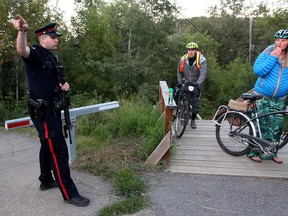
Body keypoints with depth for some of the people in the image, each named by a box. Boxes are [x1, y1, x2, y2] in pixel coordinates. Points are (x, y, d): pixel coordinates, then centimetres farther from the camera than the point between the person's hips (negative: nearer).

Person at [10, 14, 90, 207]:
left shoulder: (53, 57, 14)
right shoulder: (35, 53, -13)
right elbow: (22, 51, -38)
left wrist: (62, 86, 3)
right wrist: (22, 31, -57)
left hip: (51, 109, 10)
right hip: (42, 111, -10)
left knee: (48, 146, 20)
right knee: (58, 150, -8)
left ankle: (46, 181, 37)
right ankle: (70, 194, 0)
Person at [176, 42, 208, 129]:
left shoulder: (202, 60, -15)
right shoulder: (183, 59, -5)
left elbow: (203, 74, -24)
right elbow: (179, 72, 2)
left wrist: (198, 83, -39)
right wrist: (180, 83, -7)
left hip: (196, 85, -1)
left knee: (196, 104, 2)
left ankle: (193, 120, 20)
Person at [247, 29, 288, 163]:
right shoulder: (268, 53, -5)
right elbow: (258, 70, -18)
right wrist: (273, 57, -21)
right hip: (262, 97, -3)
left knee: (276, 127, 8)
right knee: (258, 126, 3)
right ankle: (253, 152, 17)